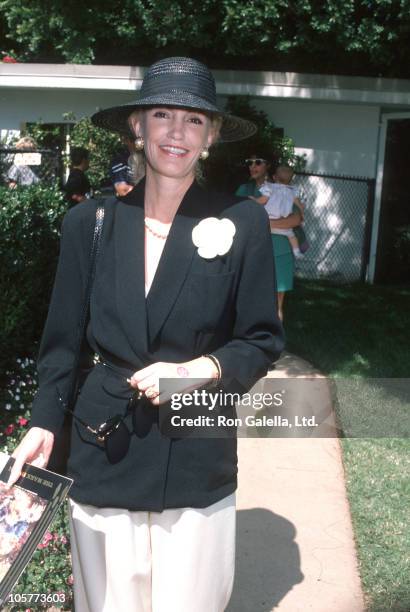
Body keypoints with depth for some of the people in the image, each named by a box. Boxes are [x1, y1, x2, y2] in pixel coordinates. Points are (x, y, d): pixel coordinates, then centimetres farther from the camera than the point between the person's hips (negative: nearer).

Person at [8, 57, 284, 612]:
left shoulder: (243, 225, -6)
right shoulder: (90, 222, 0)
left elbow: (262, 341, 1)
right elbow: (63, 339, 6)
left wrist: (196, 370, -15)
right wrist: (43, 423, -1)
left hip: (196, 457, -1)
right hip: (102, 448, 2)